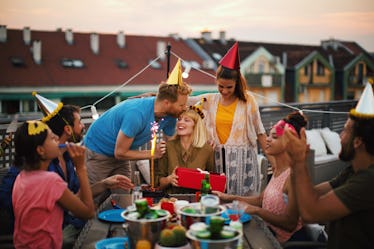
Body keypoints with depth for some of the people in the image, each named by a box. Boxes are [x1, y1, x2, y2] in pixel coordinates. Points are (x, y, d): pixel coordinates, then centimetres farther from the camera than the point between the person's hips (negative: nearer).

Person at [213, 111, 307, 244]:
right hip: (271, 232, 8)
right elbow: (262, 199, 12)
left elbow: (290, 224, -23)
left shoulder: (293, 175, -23)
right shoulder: (278, 169, 6)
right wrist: (229, 197, 5)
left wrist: (256, 210, -25)